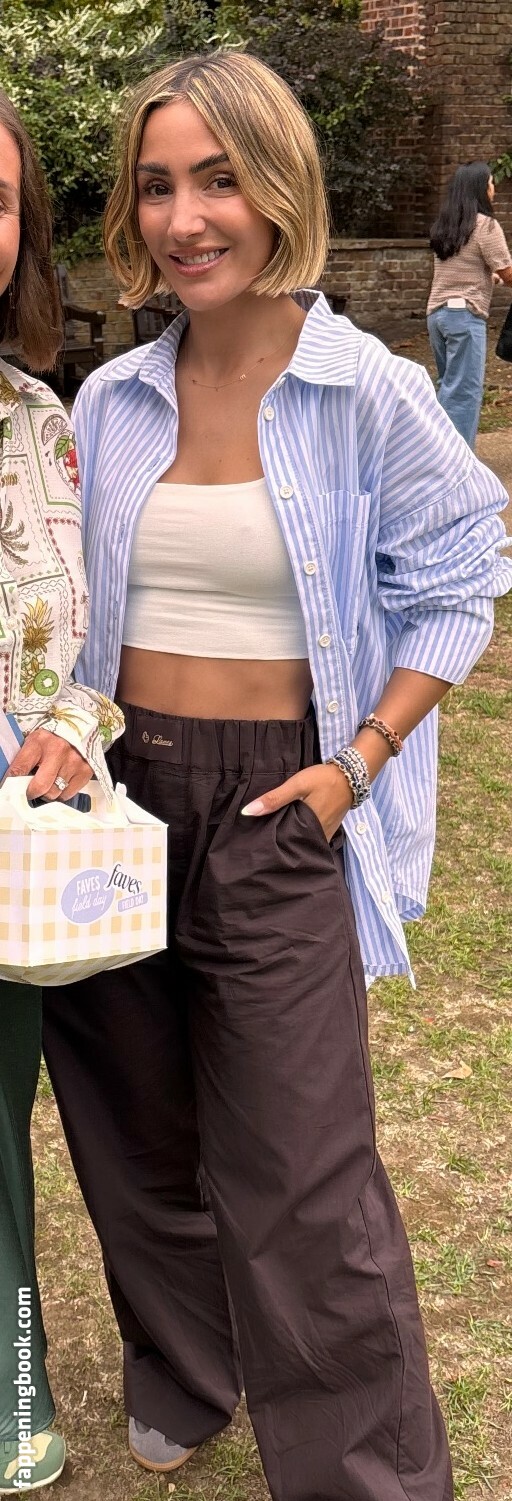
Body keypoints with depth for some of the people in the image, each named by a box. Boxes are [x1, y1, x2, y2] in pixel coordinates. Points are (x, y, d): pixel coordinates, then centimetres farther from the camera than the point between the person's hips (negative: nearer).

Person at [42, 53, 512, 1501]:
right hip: (120, 795, 4)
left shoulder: (369, 392, -8)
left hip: (276, 805, -4)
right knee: (137, 1132, 16)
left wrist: (363, 760, -8)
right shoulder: (110, 402, 5)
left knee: (299, 1172, -2)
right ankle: (180, 1380, 41)